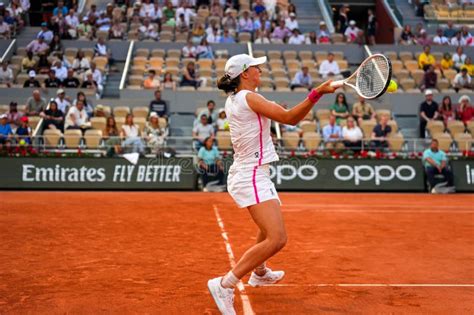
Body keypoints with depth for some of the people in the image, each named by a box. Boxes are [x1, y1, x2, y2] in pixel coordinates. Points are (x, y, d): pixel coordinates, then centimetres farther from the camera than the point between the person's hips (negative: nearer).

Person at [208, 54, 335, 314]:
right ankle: (224, 285, -20)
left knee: (271, 231, 31)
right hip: (252, 177, -11)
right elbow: (290, 118, -22)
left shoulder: (232, 100, 12)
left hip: (247, 174, 11)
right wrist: (318, 92, -25)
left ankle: (259, 273, 53)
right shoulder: (249, 97, -16)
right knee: (277, 239, -21)